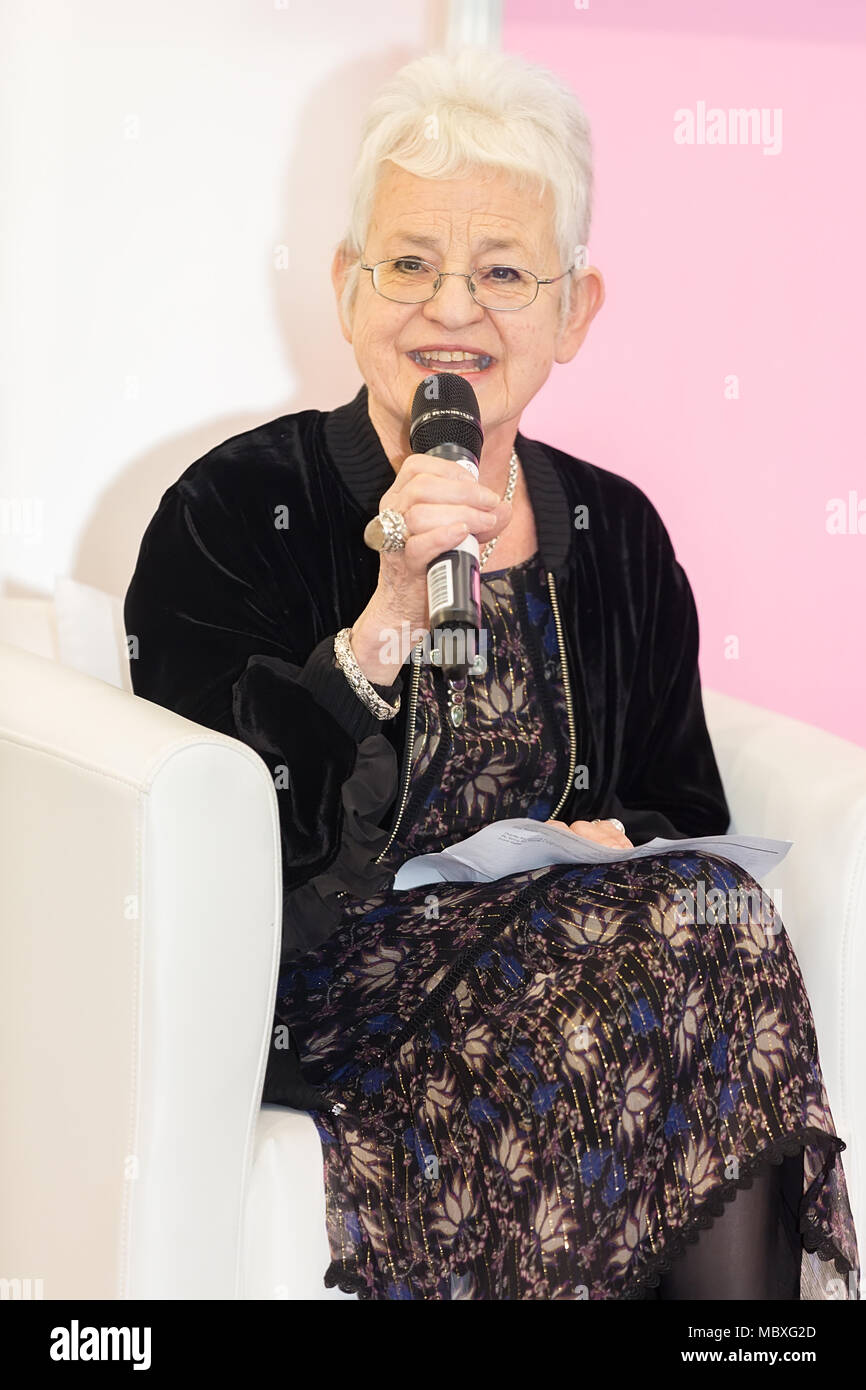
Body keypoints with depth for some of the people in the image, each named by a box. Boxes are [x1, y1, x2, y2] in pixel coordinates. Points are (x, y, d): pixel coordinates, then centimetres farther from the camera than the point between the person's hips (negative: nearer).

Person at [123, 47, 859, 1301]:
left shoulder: (620, 539, 12)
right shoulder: (236, 513, -4)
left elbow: (687, 813, 18)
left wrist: (617, 844, -6)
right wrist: (387, 621, -25)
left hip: (577, 959, 5)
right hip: (320, 1002, -5)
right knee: (707, 932, -26)